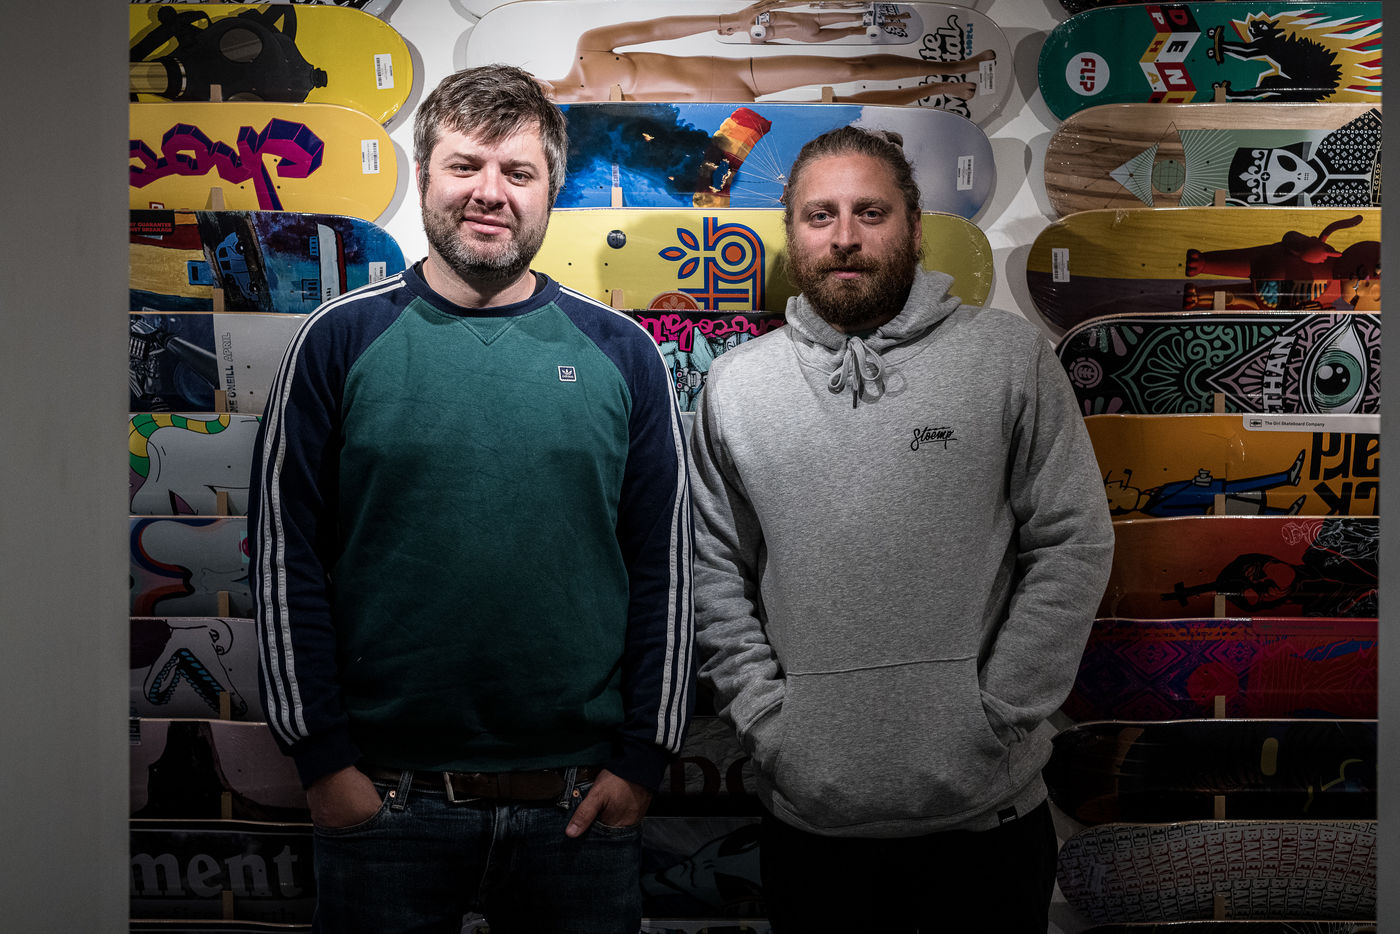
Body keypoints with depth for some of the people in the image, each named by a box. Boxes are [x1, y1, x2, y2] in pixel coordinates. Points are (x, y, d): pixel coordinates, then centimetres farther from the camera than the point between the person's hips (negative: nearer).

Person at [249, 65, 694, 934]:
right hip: (385, 796, 0)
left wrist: (643, 758, -1)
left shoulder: (620, 351, 1)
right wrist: (322, 754, -4)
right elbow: (287, 556, -1)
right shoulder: (343, 338, -1)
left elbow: (666, 567, 2)